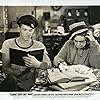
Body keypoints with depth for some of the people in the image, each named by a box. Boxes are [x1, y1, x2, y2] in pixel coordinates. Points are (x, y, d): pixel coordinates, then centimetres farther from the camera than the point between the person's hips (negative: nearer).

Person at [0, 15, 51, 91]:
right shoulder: (8, 44, 6)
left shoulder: (39, 46, 6)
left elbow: (48, 64, -6)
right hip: (13, 77, 0)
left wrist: (38, 64, -31)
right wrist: (16, 72, -22)